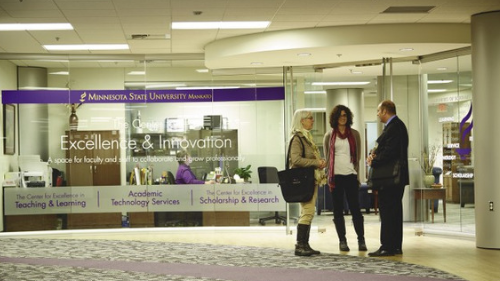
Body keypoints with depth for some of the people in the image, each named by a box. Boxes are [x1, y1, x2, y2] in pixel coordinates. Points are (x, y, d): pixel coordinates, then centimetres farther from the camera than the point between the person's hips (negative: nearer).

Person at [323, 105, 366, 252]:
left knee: (355, 208, -3)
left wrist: (356, 173, -1)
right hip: (335, 176, 1)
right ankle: (342, 241, 9)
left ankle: (361, 240, 2)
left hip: (351, 175, 0)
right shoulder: (329, 135, 8)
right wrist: (329, 176, -1)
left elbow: (358, 155, 9)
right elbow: (326, 157, 7)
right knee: (338, 210, 3)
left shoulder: (354, 134, 9)